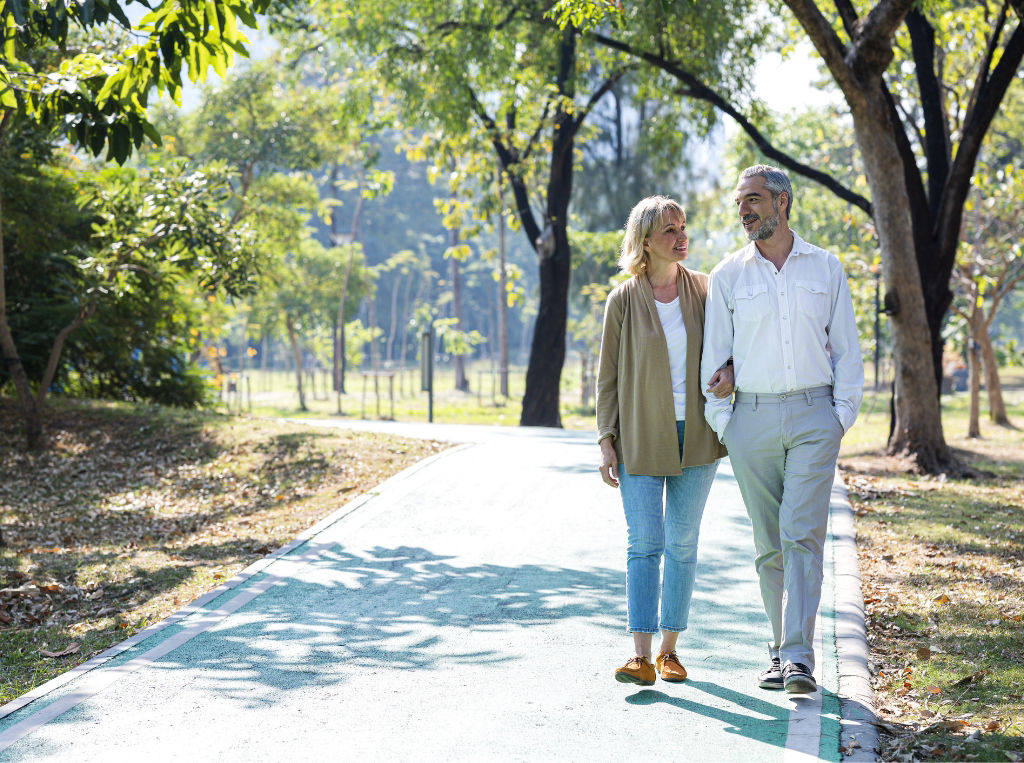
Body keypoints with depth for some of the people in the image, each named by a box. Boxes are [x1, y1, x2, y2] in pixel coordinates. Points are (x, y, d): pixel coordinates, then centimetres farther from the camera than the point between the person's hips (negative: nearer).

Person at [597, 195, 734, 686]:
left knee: (683, 544, 6)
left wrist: (730, 372, -10)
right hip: (641, 437, -2)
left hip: (695, 434, 2)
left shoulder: (704, 290, 3)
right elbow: (609, 376, 1)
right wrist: (607, 441, -5)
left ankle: (669, 650, 16)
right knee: (644, 542, -9)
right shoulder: (623, 300, -2)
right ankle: (641, 655, -12)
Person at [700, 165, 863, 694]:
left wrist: (843, 413, 0)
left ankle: (799, 657, -14)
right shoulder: (727, 276, 7)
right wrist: (720, 422, 2)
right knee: (768, 544, 5)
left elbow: (846, 348, 9)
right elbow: (714, 353, 8)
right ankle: (781, 650, 16)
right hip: (753, 420, 1)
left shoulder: (825, 268, 7)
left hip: (813, 417, -1)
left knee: (803, 536, -11)